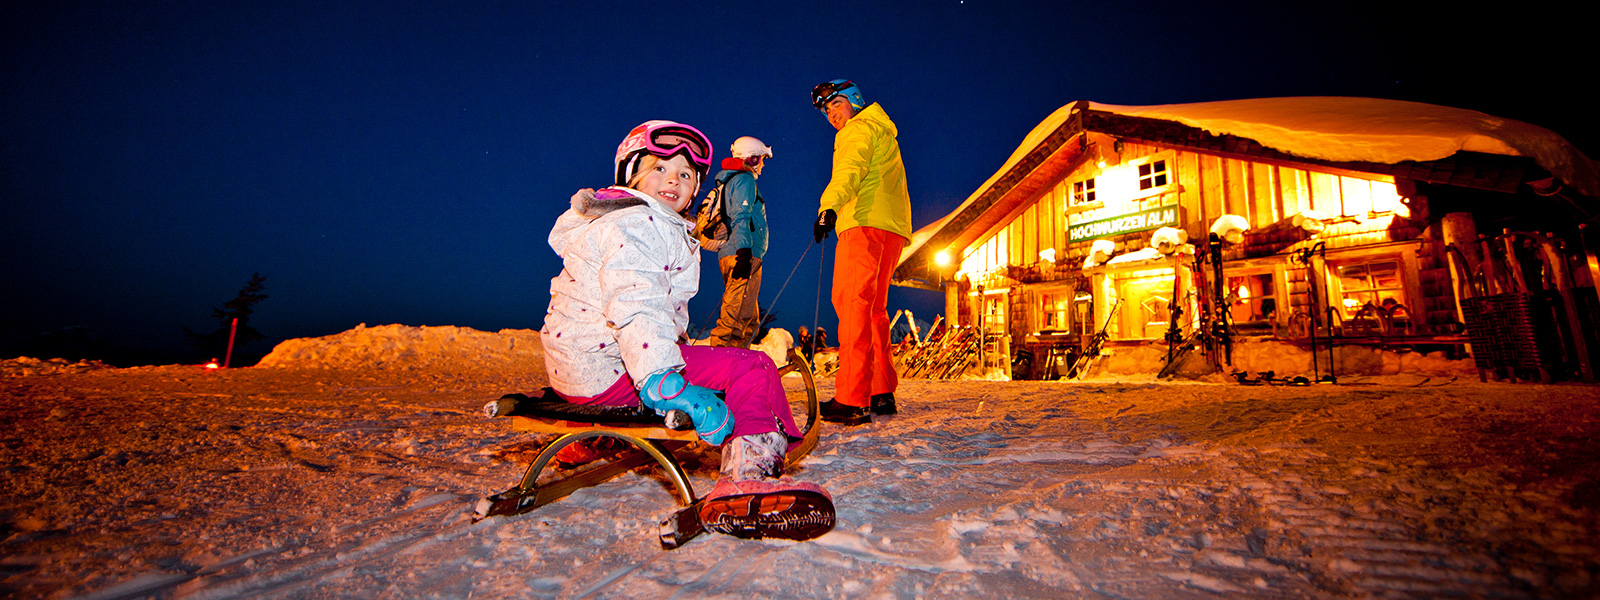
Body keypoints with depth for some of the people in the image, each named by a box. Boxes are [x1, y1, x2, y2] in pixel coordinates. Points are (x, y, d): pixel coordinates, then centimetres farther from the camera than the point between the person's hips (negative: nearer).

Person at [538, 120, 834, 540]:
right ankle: (746, 480, -32)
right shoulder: (633, 223, -10)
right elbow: (633, 307, -27)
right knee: (750, 368, -20)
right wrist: (662, 382, -39)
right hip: (605, 368, -11)